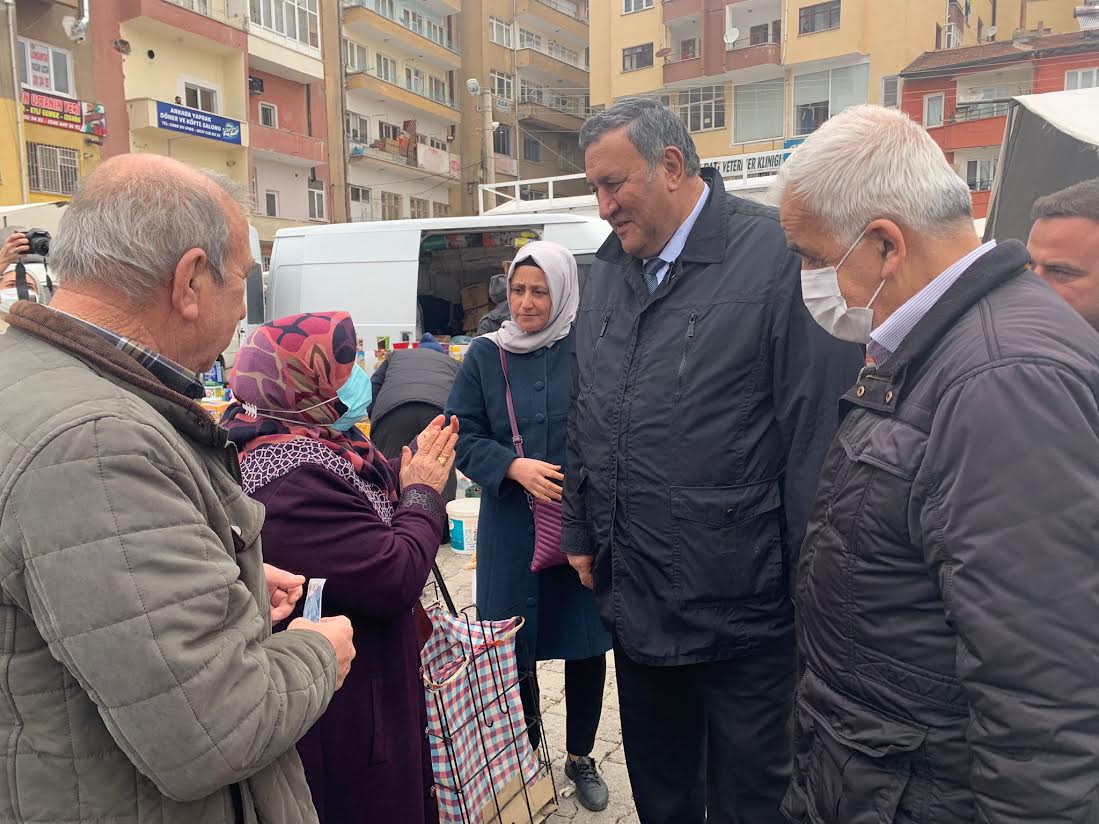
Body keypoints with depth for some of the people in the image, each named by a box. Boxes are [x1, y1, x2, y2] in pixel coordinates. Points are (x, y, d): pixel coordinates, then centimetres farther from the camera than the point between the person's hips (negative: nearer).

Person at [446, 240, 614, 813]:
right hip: (511, 527, 2)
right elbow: (463, 436, 2)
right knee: (514, 644, 11)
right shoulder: (485, 355, 2)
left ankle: (580, 756, 34)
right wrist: (513, 467, -13)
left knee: (585, 644, 11)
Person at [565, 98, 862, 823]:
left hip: (742, 607, -6)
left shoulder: (782, 256, -14)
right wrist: (581, 531, 16)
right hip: (635, 597, 7)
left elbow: (821, 428, -16)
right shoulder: (609, 268, 8)